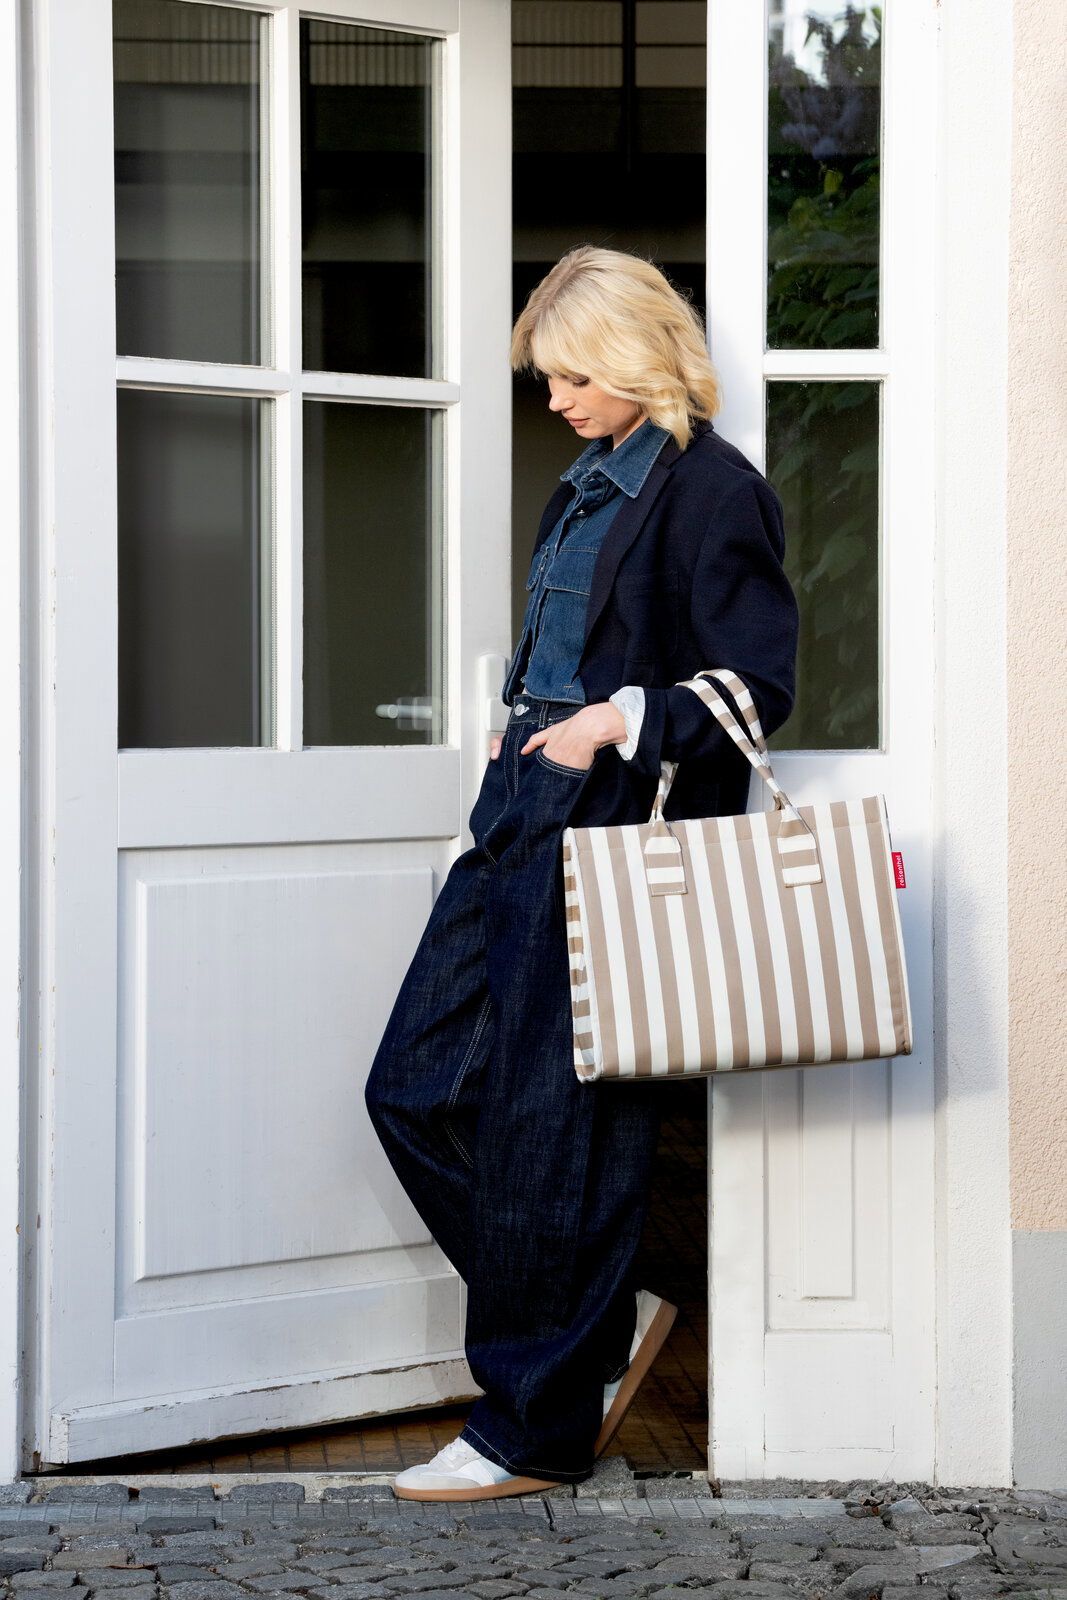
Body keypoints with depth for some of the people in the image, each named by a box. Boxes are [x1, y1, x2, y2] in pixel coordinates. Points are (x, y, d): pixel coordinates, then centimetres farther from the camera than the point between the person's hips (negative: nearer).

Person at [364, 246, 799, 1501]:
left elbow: (758, 682, -14)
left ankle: (538, 1429, 10)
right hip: (527, 819, 10)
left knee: (546, 1129, -4)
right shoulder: (591, 484, 18)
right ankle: (600, 1321, 21)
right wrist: (531, 730, 13)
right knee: (416, 1090, 8)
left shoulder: (711, 489, -9)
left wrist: (619, 722, -22)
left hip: (614, 835, -9)